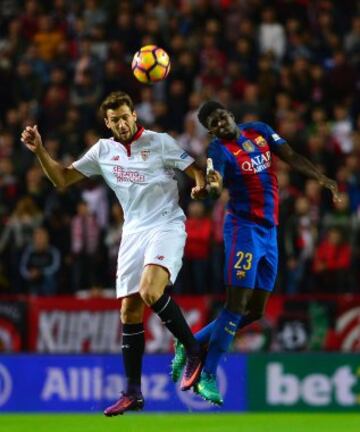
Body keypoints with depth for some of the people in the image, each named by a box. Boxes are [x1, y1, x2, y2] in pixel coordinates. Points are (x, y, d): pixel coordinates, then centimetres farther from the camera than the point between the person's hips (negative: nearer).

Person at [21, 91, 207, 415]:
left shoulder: (160, 142, -3)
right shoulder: (103, 151, 10)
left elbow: (196, 172, -2)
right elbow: (62, 179, 13)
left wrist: (199, 185, -25)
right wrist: (40, 151, -1)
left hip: (166, 226, -5)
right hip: (134, 231, 5)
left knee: (150, 291, -29)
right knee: (129, 312, 0)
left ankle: (193, 351, -10)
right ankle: (133, 393, 7)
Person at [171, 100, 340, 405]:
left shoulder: (259, 130, 8)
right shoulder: (219, 149, -12)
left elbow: (292, 157, 8)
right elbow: (217, 185, -28)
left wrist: (321, 178, -5)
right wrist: (213, 185, -51)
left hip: (269, 231, 7)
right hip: (244, 228, -7)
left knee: (255, 311, 7)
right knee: (237, 304, -14)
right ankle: (208, 376, -9)